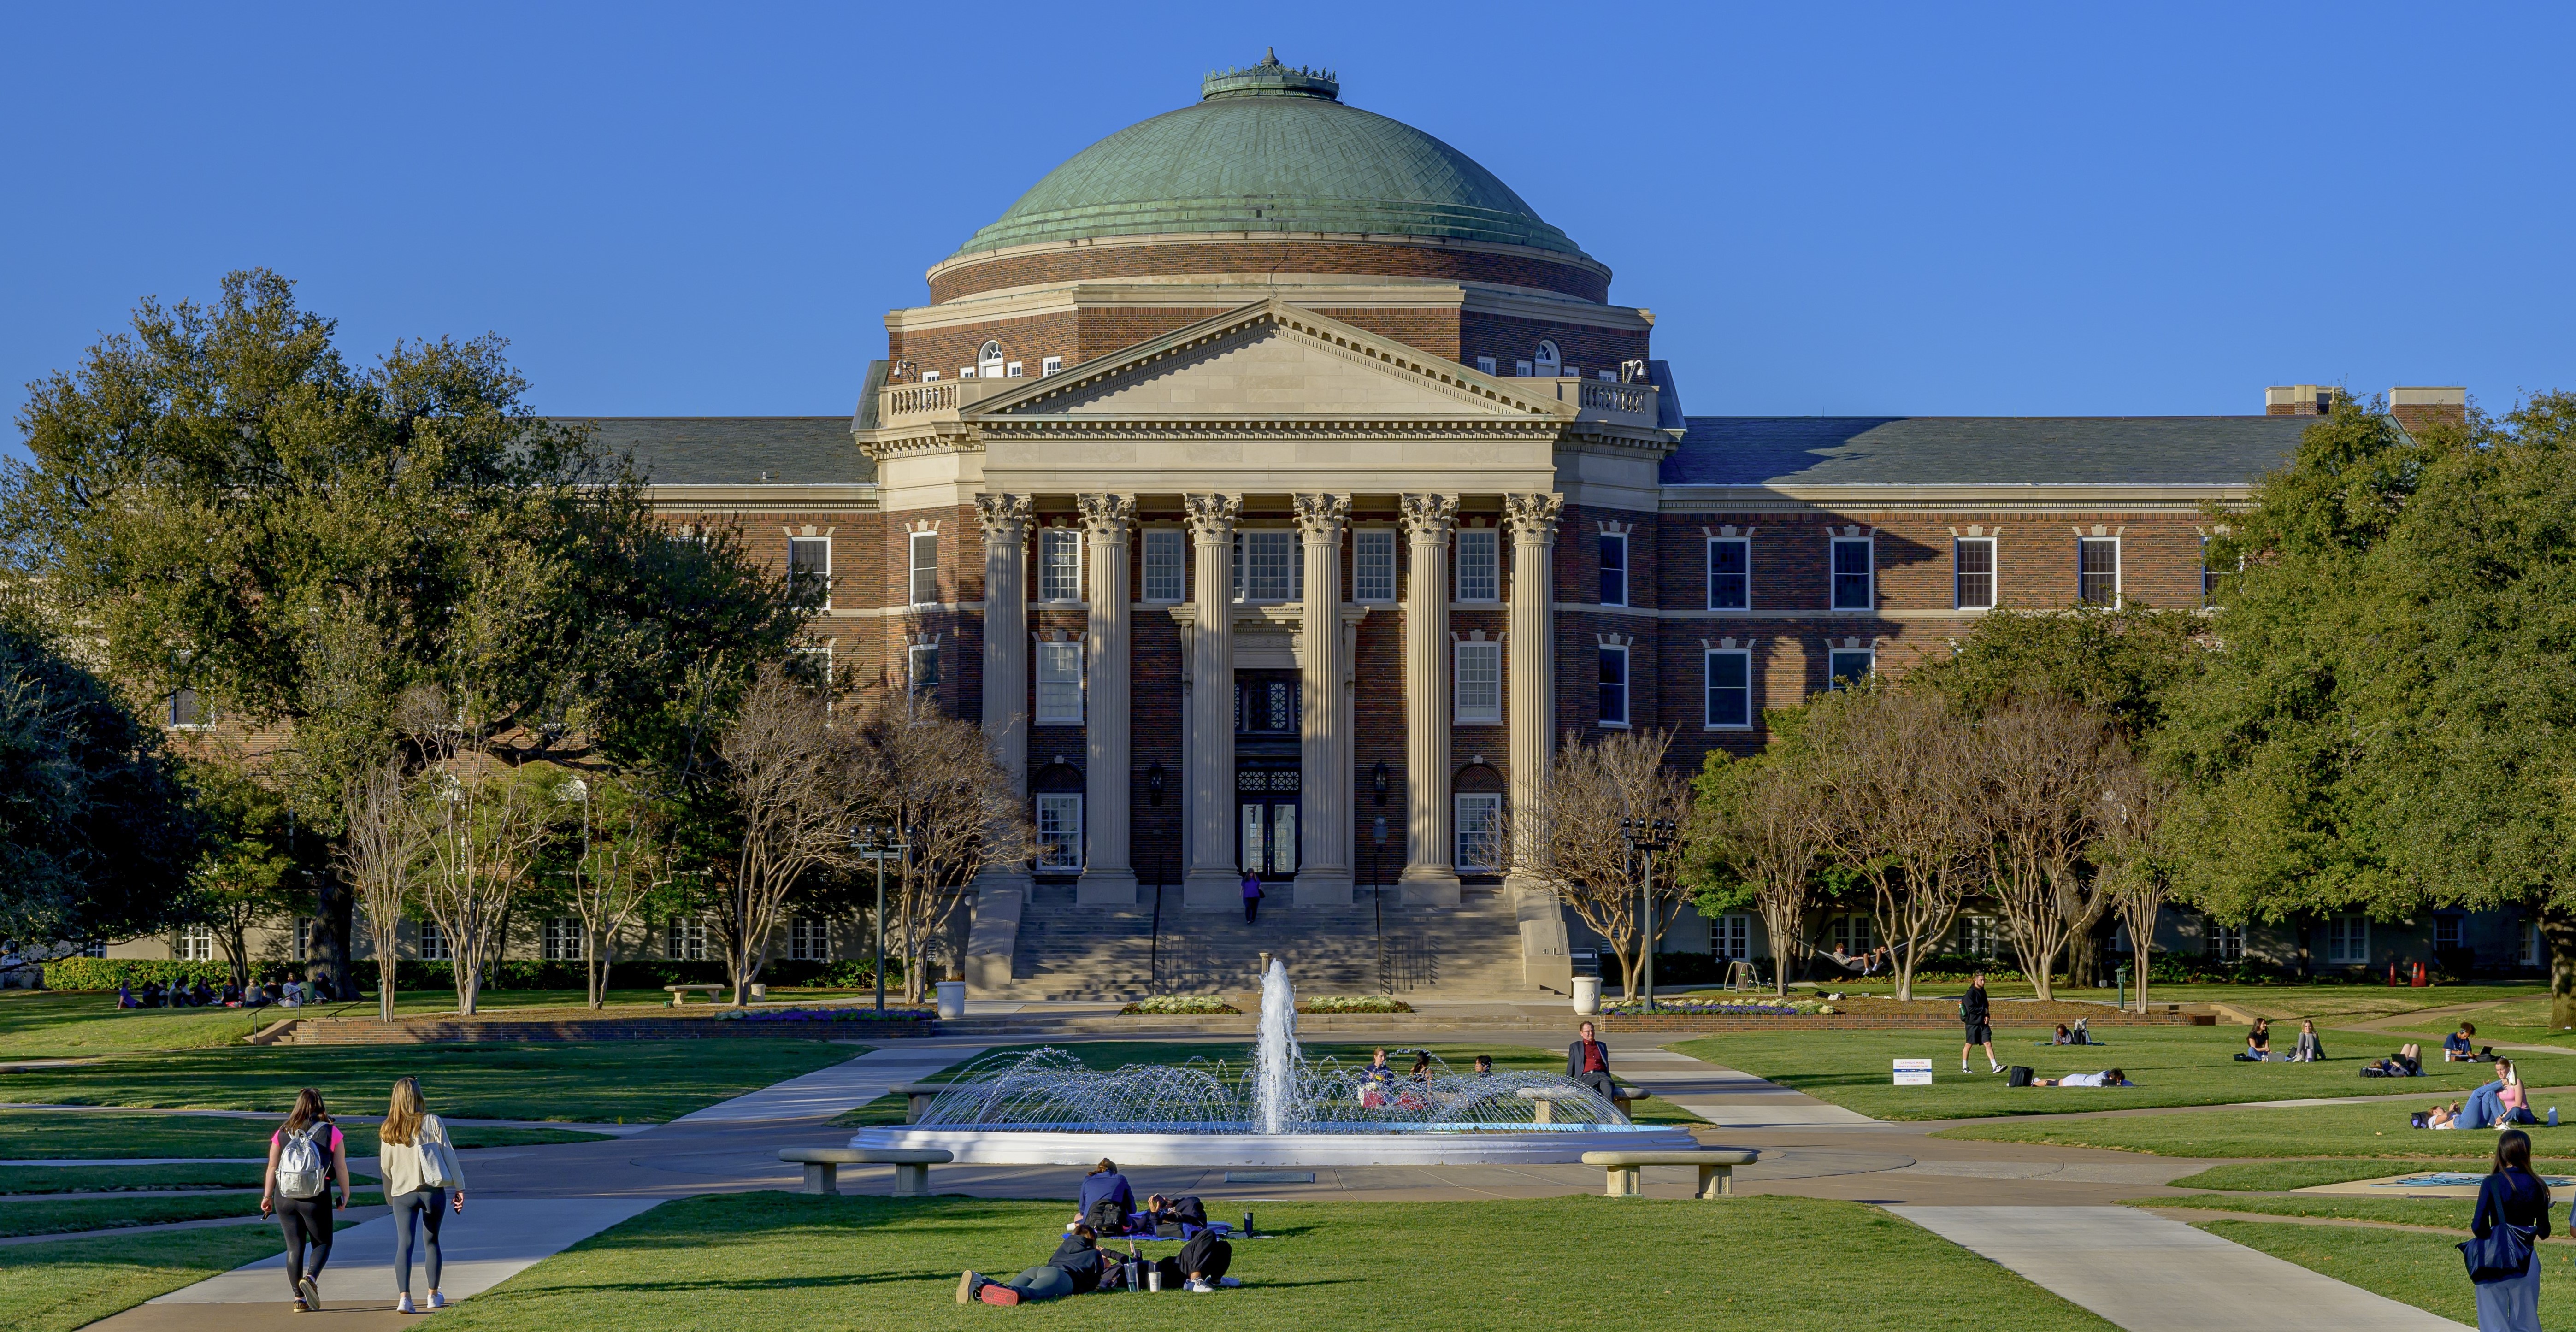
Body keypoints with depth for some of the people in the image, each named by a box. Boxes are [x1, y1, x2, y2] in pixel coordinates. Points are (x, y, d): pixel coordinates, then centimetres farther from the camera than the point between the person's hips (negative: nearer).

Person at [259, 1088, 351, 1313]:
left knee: (294, 1246, 9)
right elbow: (340, 1167, -2)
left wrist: (267, 1196, 14)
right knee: (322, 1242, 13)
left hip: (285, 1197, 2)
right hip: (317, 1198, -2)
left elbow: (272, 1168, 6)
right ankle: (311, 1278, -14)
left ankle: (299, 1298, 8)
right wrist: (345, 1194, 9)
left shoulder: (283, 1133, 5)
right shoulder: (331, 1132, -2)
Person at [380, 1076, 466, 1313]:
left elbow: (385, 1167, 8)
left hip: (402, 1193, 0)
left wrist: (390, 1196, 21)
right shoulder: (432, 1123, -6)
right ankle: (434, 1295, 26)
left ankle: (404, 1297, -22)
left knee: (404, 1244, -4)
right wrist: (460, 1188, 1)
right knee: (432, 1241, 16)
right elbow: (449, 1156, -5)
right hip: (433, 1190, 0)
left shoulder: (389, 1131, 1)